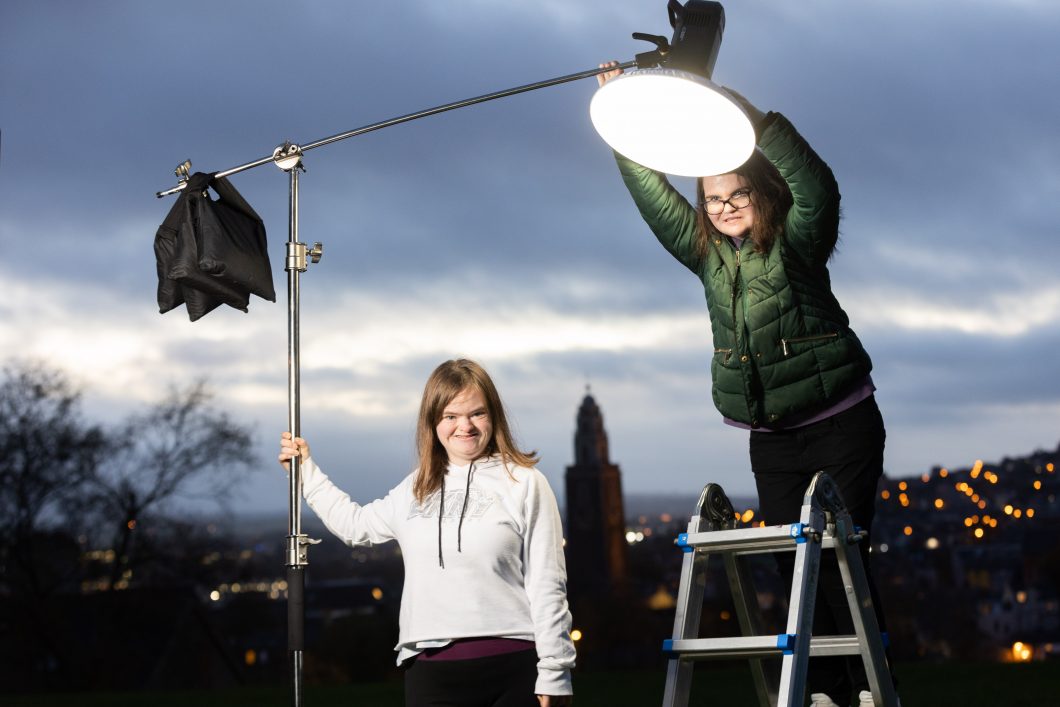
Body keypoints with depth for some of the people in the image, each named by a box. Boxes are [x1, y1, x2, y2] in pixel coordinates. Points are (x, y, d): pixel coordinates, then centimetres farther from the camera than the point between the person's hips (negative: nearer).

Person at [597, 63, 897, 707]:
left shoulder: (795, 244, -7)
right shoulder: (707, 253, 8)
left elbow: (817, 187, -26)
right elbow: (652, 192, 7)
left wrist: (754, 118, -35)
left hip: (842, 424, -5)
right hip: (772, 438, 5)